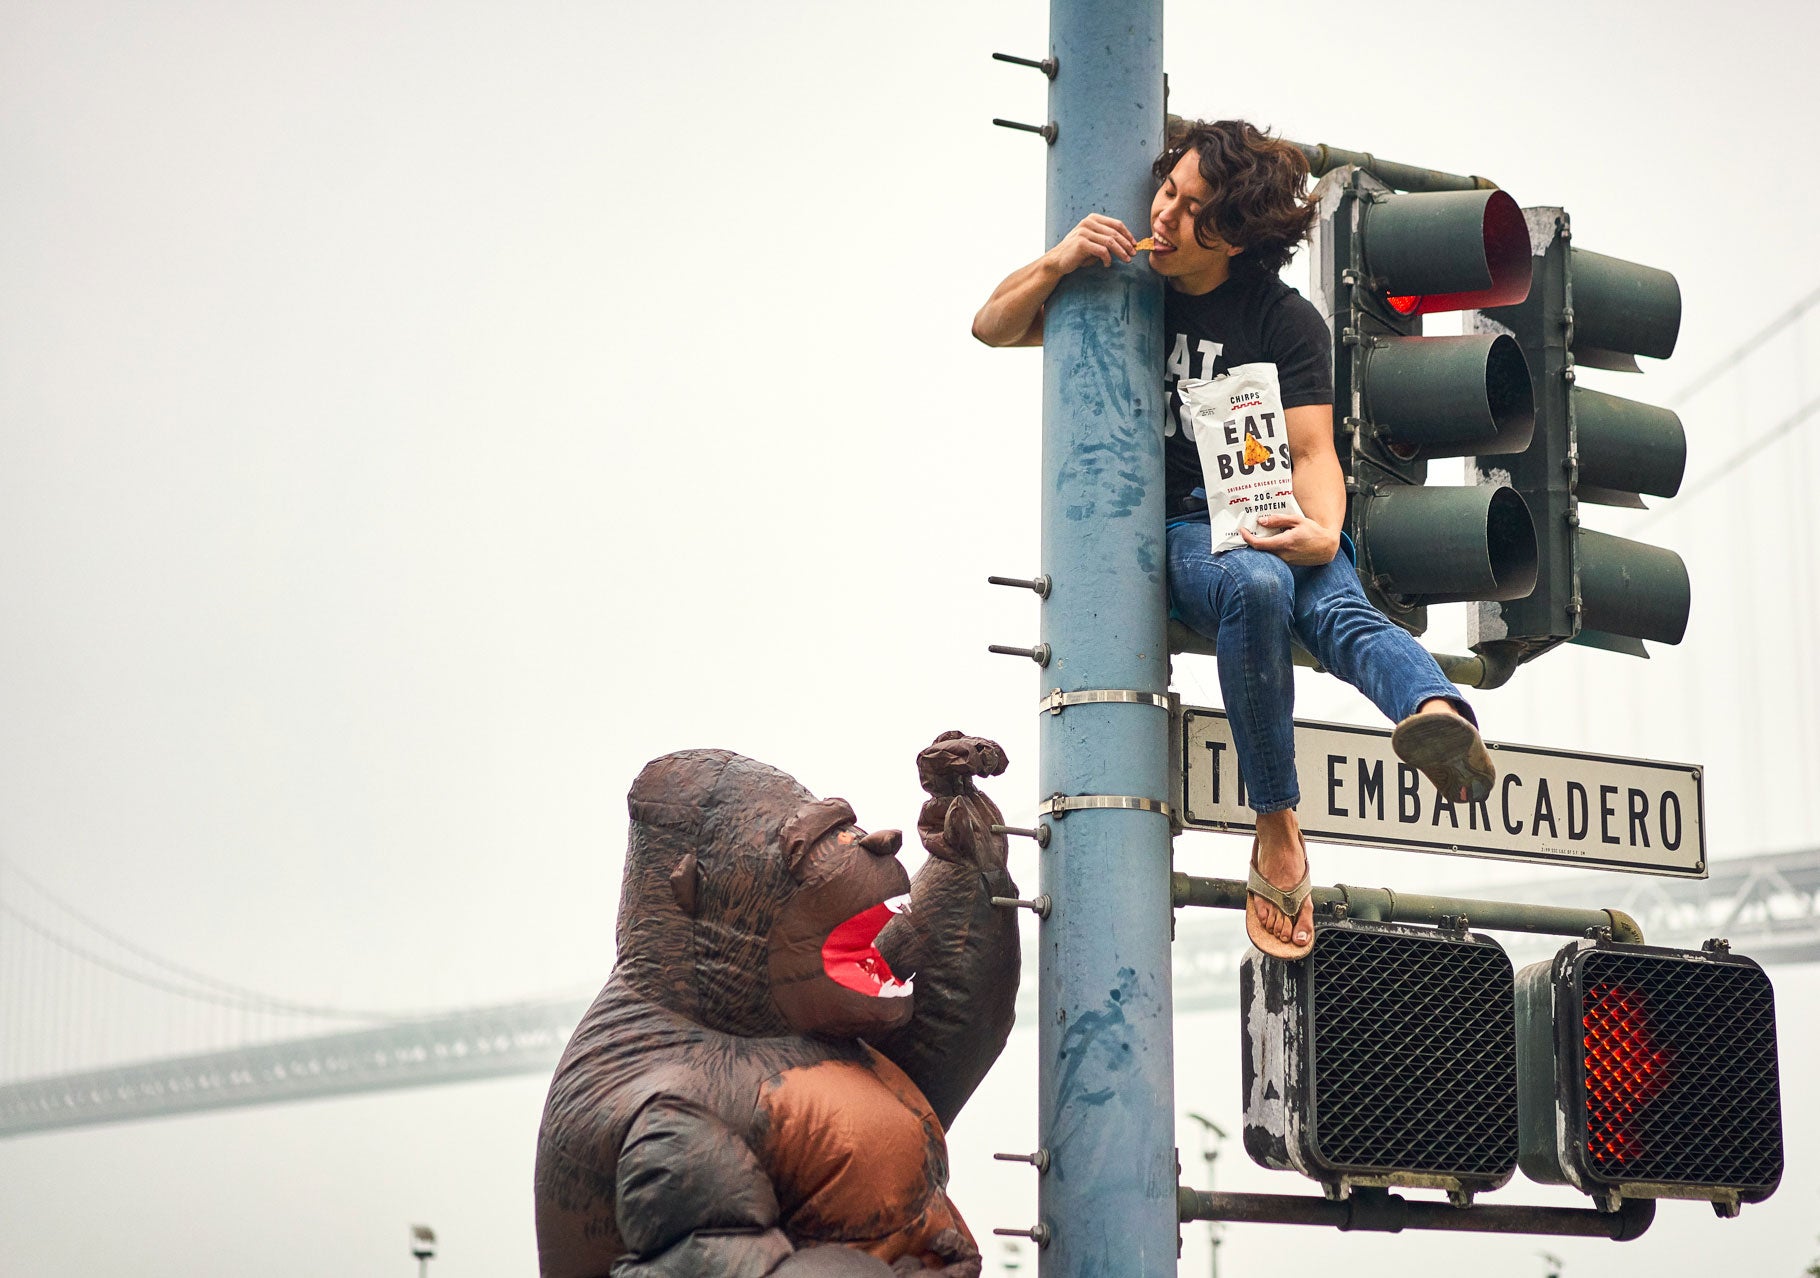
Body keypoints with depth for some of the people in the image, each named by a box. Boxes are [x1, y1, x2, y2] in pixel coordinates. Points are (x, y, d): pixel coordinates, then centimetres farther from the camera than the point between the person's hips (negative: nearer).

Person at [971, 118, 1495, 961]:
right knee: (1254, 585, -37)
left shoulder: (1286, 322, 3)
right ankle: (1275, 829, -35)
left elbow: (1312, 452, -6)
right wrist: (1056, 263, -7)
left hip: (1270, 520, 0)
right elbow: (992, 328, 14)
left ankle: (1437, 714, -69)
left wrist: (1322, 531, -29)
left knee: (1340, 610, -35)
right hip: (1174, 527, 0)